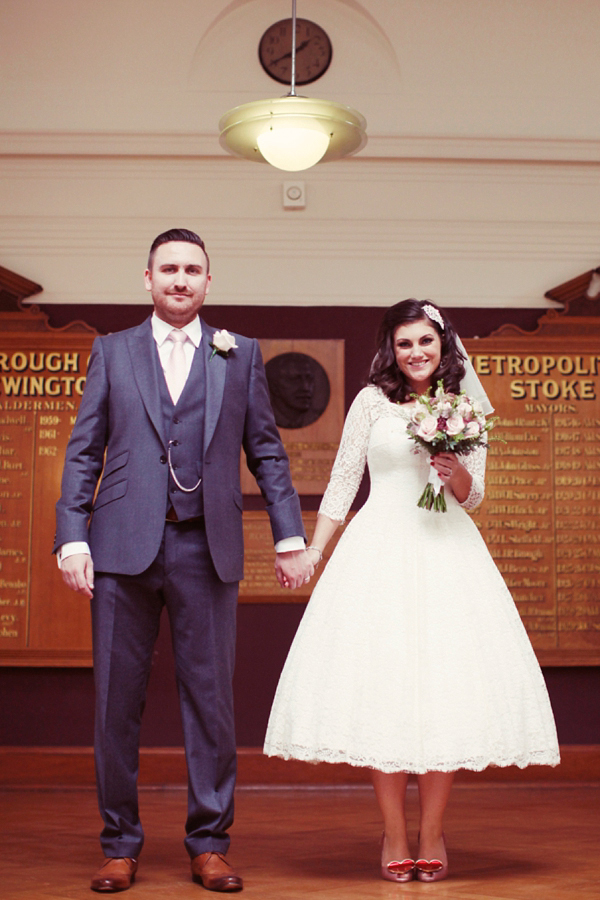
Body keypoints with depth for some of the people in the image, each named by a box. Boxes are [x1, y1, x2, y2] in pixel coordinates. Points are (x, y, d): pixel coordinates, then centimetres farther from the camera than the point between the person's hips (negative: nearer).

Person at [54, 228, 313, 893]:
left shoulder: (240, 355, 12)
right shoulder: (111, 352, 12)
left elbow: (266, 451, 11)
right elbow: (83, 452, 7)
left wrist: (289, 537, 4)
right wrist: (72, 538, -3)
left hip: (206, 549, 0)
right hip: (124, 546, 0)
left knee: (210, 697, 3)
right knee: (117, 698, 4)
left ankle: (208, 844, 14)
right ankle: (120, 844, 16)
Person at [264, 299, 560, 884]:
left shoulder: (465, 409, 10)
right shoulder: (372, 401, 5)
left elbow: (472, 498, 10)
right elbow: (342, 483, 8)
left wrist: (456, 473, -12)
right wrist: (311, 552, 3)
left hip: (446, 551, 2)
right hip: (380, 550, -1)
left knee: (446, 686, -3)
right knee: (381, 688, -5)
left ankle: (432, 835, 7)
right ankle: (393, 837, 4)